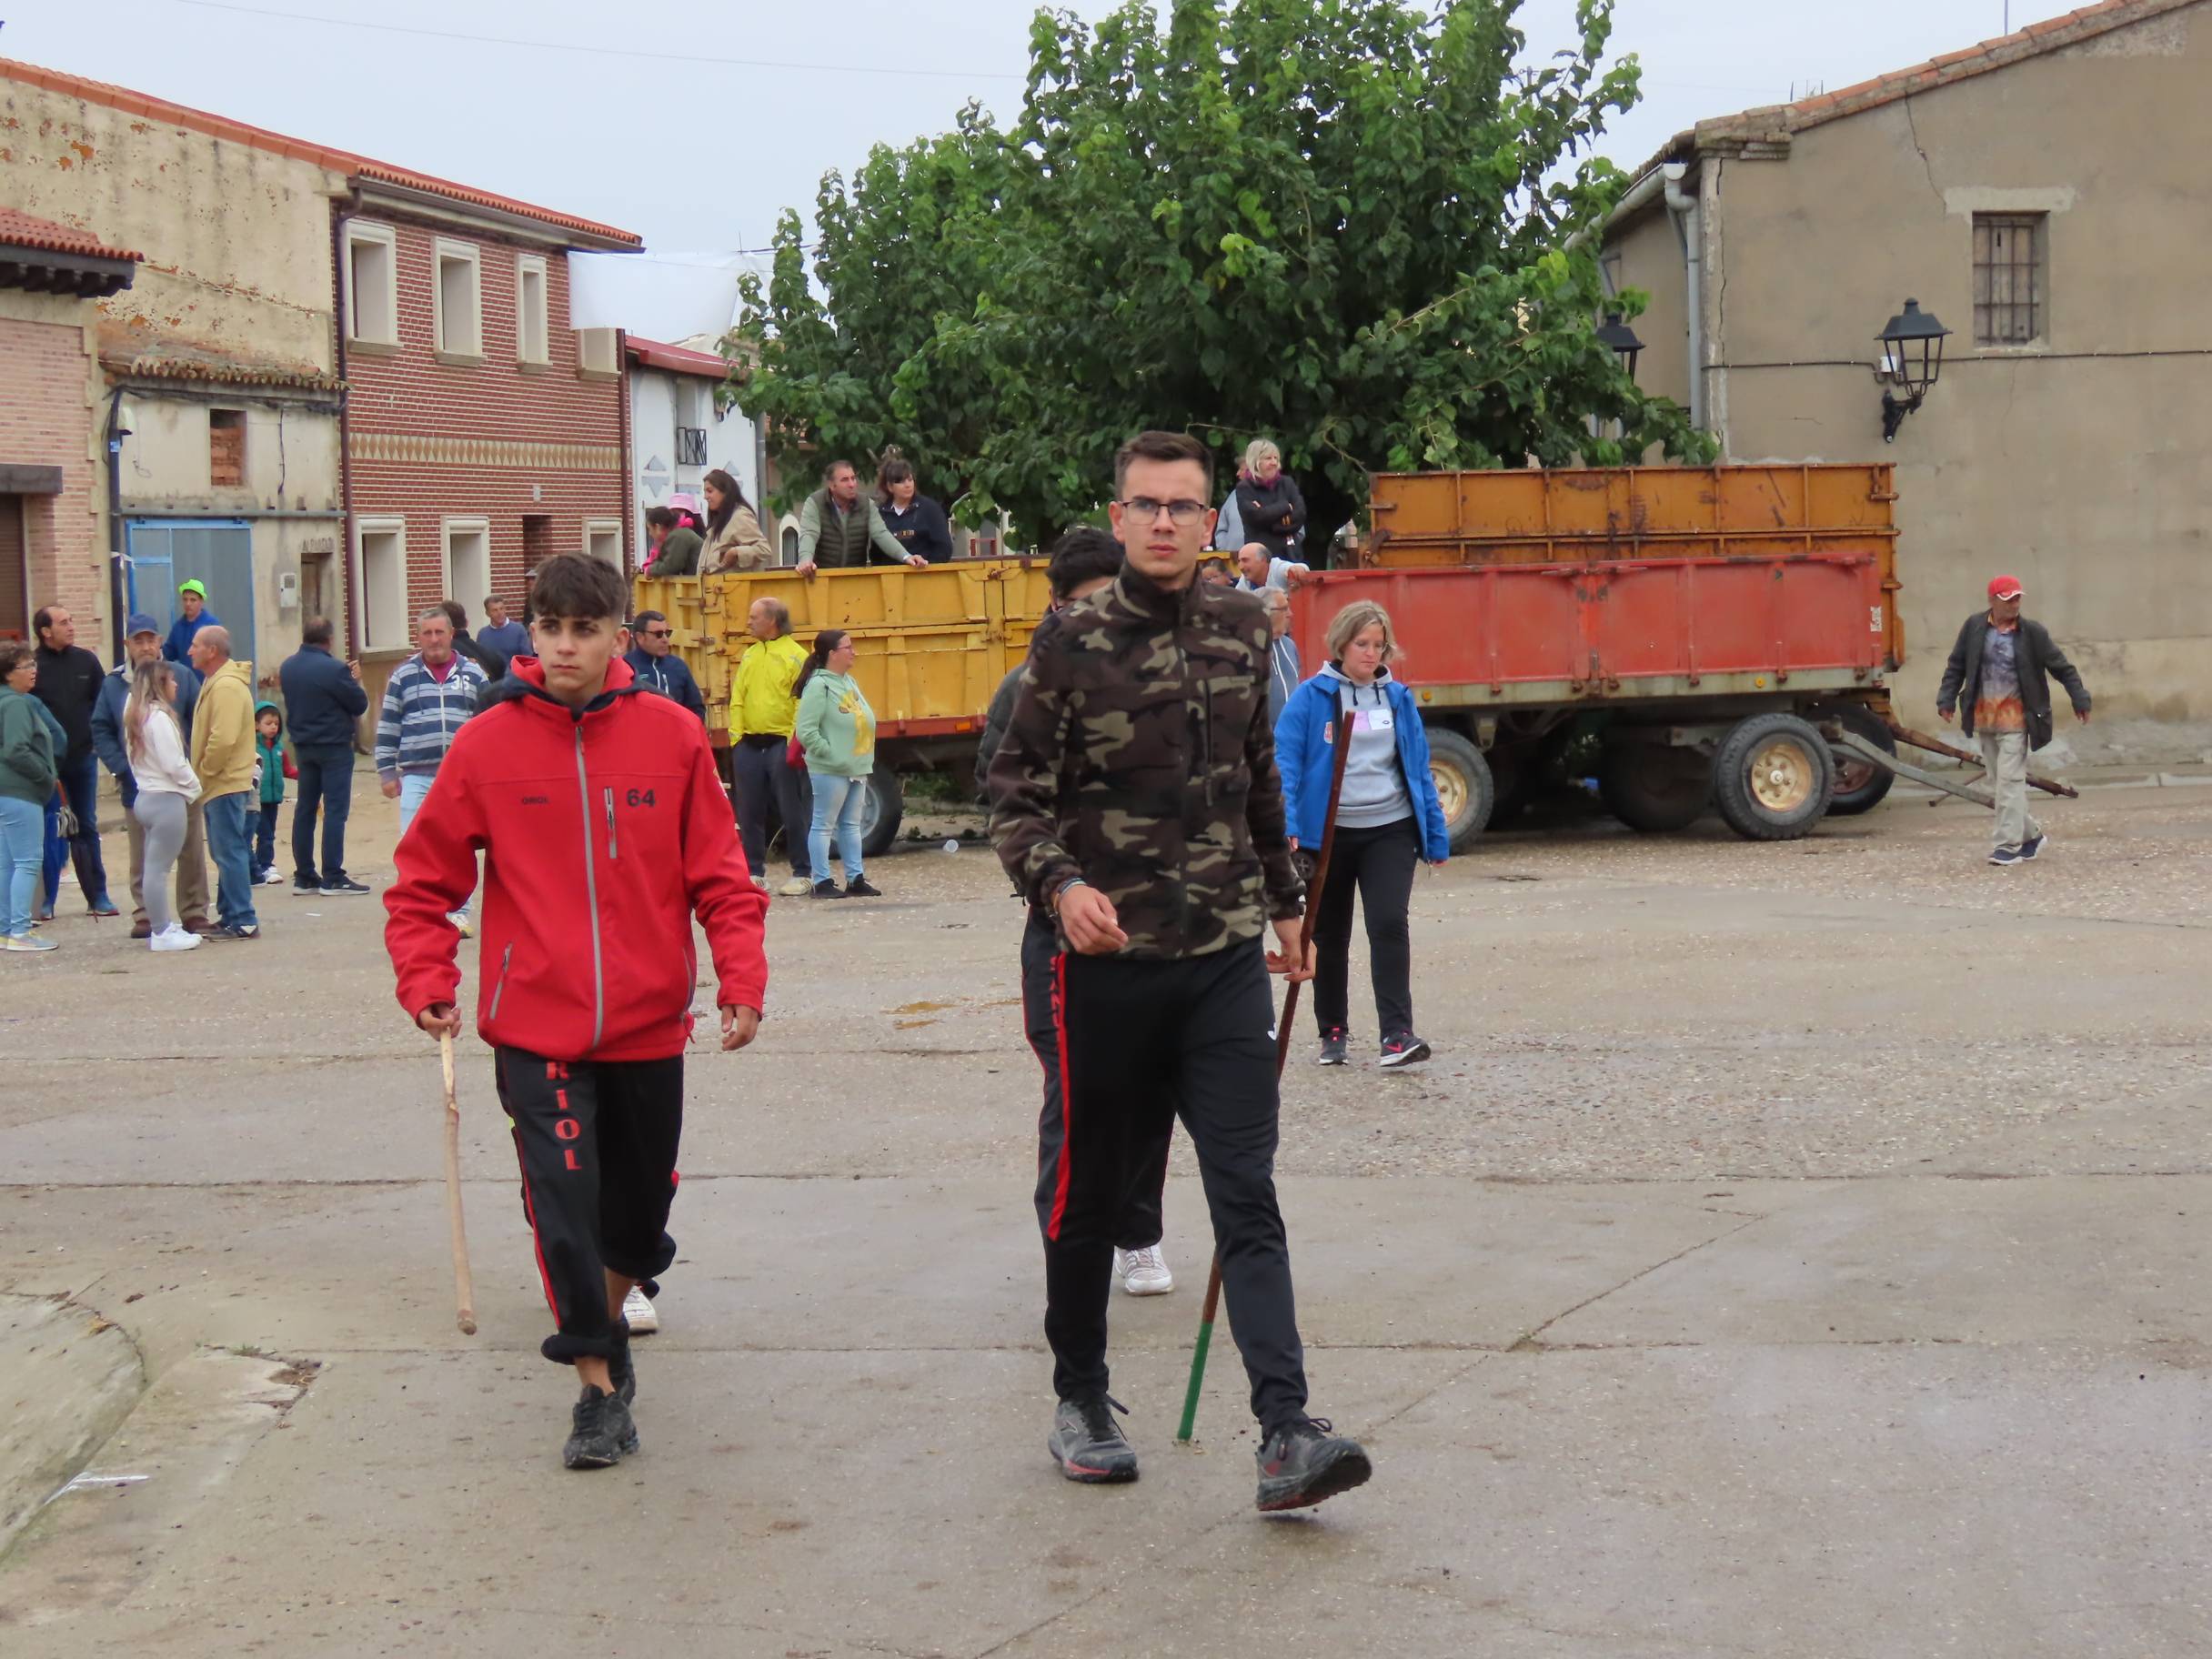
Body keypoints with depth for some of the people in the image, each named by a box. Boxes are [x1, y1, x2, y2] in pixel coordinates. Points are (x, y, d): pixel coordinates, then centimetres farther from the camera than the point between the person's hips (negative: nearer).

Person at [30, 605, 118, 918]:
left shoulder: (86, 661, 3)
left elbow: (103, 704, 8)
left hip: (83, 759, 3)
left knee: (87, 828, 10)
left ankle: (98, 896, 15)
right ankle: (45, 899, 10)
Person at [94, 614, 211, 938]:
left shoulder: (181, 675, 0)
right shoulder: (114, 684, 3)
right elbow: (101, 731, 3)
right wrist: (121, 769, -7)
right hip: (138, 786, 1)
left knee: (190, 851, 5)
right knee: (143, 856, 5)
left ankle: (194, 913, 13)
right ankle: (144, 916, 12)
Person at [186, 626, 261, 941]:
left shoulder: (227, 686, -17)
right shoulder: (214, 683, 17)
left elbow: (224, 739, -26)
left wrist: (203, 772, -15)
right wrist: (204, 776, 14)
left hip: (225, 784, -11)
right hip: (219, 784, 11)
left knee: (230, 852, -9)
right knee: (225, 853, 14)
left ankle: (242, 921, -8)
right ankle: (229, 916, 20)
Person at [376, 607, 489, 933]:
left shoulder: (473, 675, 8)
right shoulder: (403, 676, 6)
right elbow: (388, 727, 8)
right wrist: (387, 772, 3)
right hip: (416, 776, -1)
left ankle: (458, 912, 14)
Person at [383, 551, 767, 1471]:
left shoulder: (672, 736, -3)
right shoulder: (487, 744, -4)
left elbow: (720, 876, 1)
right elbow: (423, 881, 3)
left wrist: (742, 979, -9)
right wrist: (427, 982, -8)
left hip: (648, 1023, 2)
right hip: (536, 1025, -2)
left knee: (641, 1202, 15)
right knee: (564, 1203, -9)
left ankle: (608, 1319, 43)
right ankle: (599, 1386, 4)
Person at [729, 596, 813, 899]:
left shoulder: (796, 656, -4)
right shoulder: (749, 656, 16)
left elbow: (803, 702, -9)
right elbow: (737, 699, 16)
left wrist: (794, 742, -16)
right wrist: (735, 736, 4)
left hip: (781, 744, -6)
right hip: (749, 745, 6)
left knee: (793, 812, -2)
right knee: (749, 813, 8)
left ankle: (803, 874, 4)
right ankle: (752, 871, 16)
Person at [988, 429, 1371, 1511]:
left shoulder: (1242, 630, 7)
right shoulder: (1073, 644, -5)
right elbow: (1016, 795, -5)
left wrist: (1285, 901, 23)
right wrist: (1060, 885, -23)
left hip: (1227, 958, 2)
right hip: (1110, 962, -2)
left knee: (1247, 1197, -6)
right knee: (1089, 1191, 10)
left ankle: (1286, 1434, -12)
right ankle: (1079, 1399, 29)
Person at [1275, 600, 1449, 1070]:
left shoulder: (1398, 698, 8)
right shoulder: (1311, 698, -3)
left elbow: (1418, 768, 11)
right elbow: (1285, 762, -8)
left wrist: (1436, 834, 9)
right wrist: (1285, 826, -21)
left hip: (1390, 829, 1)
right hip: (1328, 832, -1)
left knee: (1389, 924, -15)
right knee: (1329, 937, 10)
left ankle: (1397, 1034, -16)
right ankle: (1332, 1033, 24)